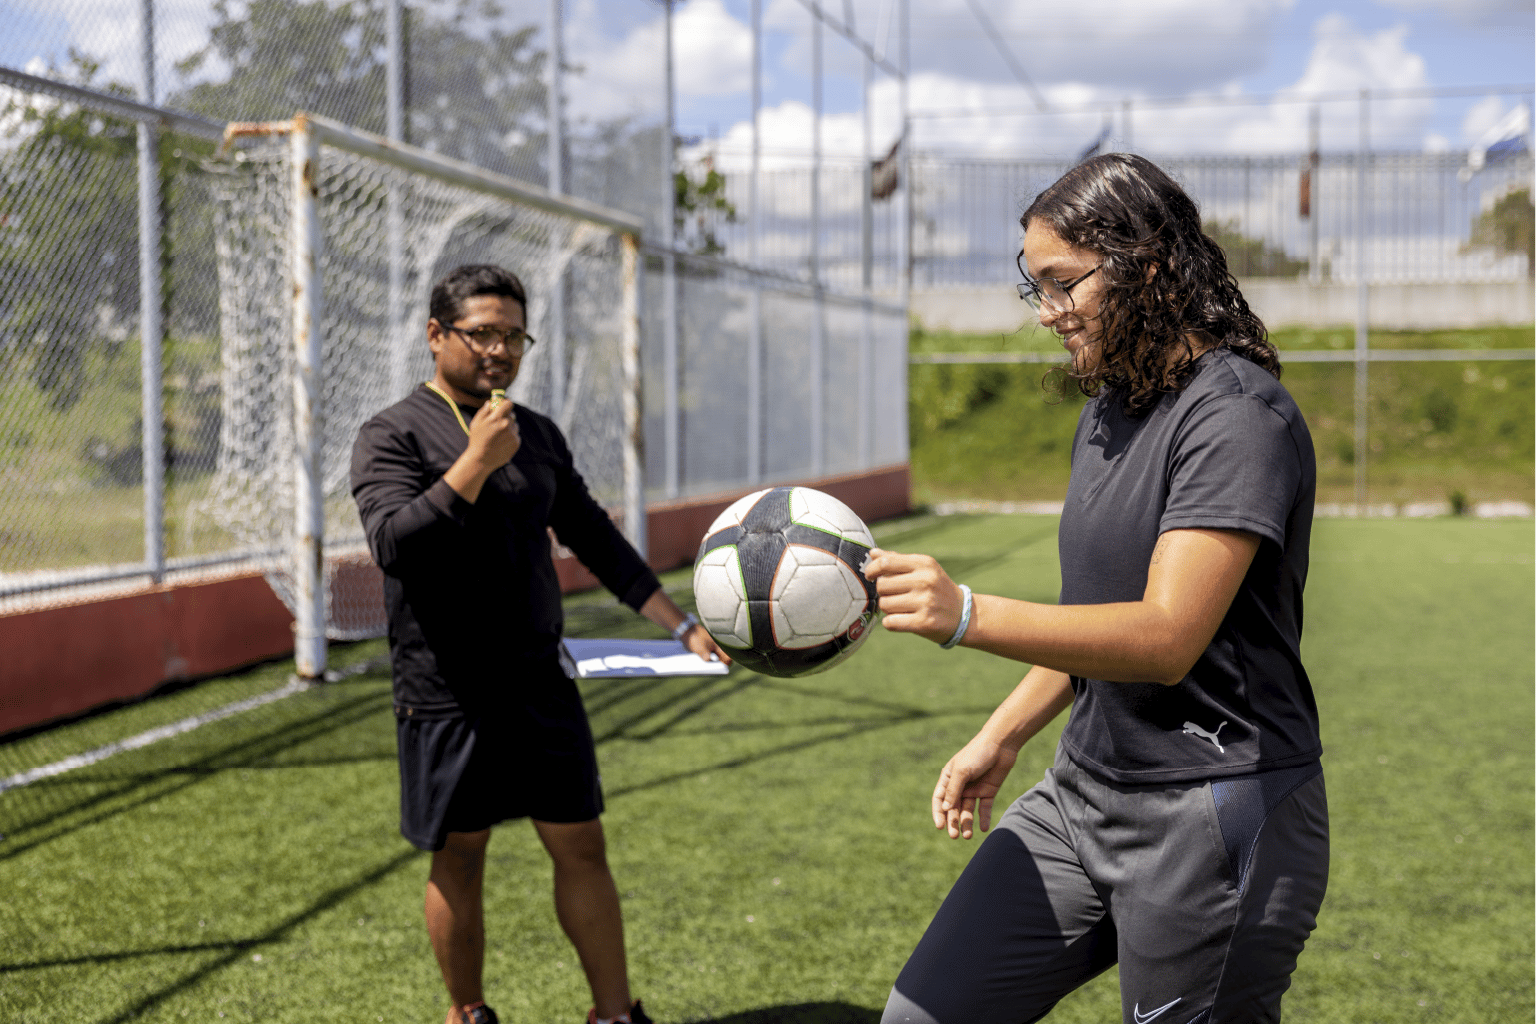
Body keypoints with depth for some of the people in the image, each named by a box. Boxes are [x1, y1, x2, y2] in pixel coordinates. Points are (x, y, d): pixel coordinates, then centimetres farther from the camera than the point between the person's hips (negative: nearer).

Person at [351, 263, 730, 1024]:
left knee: (581, 847, 5)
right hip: (446, 695, -4)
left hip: (541, 685, 5)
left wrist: (680, 625, 17)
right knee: (458, 861, 7)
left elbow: (593, 536, 19)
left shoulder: (537, 434, 12)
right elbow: (393, 545, -20)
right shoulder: (393, 435, -5)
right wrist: (476, 462, -24)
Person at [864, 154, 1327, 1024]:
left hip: (1212, 815, -8)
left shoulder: (1237, 415, -17)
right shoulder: (1108, 410, 12)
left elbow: (1167, 638, -27)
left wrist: (968, 615, -36)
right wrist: (1002, 736, 21)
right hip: (1084, 790, 9)